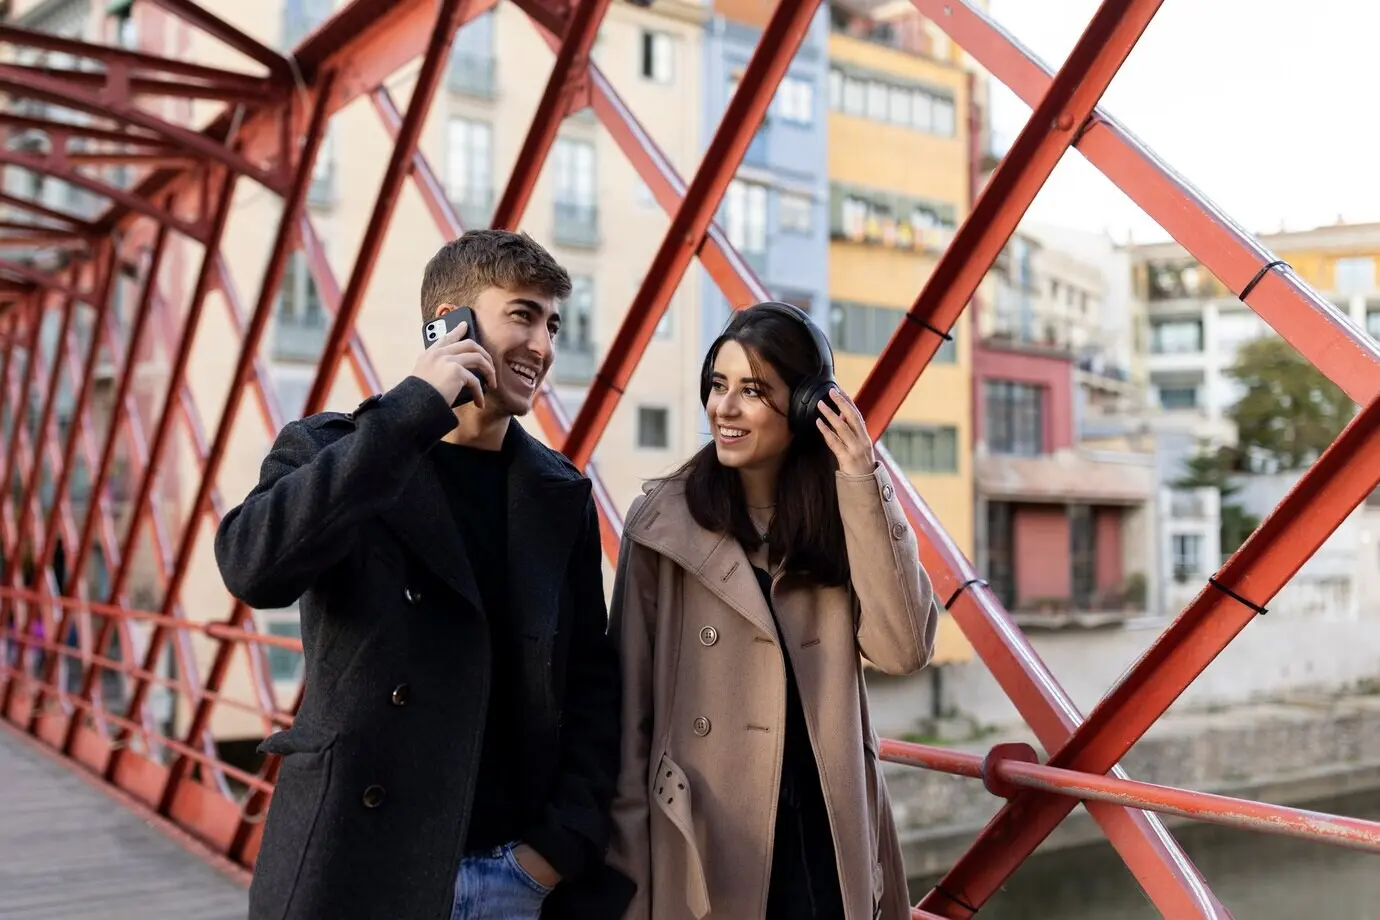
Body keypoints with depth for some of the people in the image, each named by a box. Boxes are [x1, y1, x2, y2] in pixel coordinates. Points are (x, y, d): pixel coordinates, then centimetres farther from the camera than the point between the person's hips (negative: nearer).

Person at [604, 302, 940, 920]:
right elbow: (630, 706, -4)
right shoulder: (663, 519, -5)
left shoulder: (846, 514, 3)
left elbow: (903, 650, -12)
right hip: (702, 842, -2)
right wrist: (629, 865, -5)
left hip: (829, 836, 2)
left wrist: (862, 484, -14)